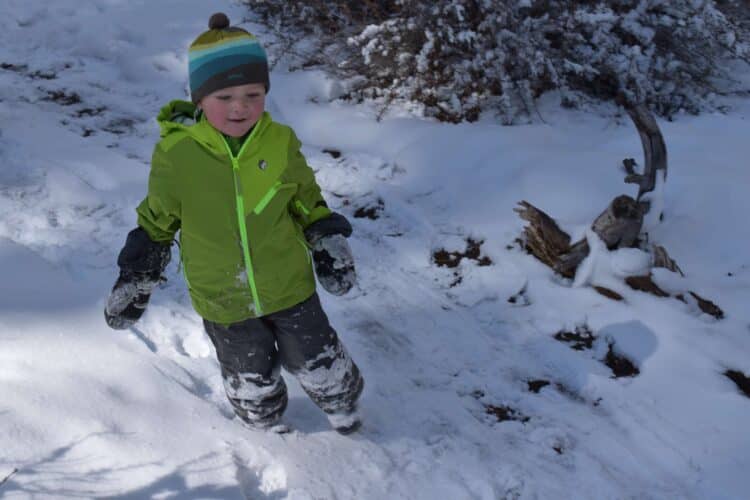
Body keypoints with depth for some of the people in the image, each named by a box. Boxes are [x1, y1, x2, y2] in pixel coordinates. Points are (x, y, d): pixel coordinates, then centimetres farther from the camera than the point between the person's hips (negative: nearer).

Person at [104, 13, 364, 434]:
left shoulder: (281, 142, -15)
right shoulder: (175, 153, -19)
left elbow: (308, 203, 2)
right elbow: (156, 223, -4)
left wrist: (330, 245, -6)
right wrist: (135, 280, -3)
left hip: (290, 289, 0)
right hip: (224, 304, 0)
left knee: (317, 363, 19)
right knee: (251, 378, 23)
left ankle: (342, 400, 52)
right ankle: (266, 421, 55)